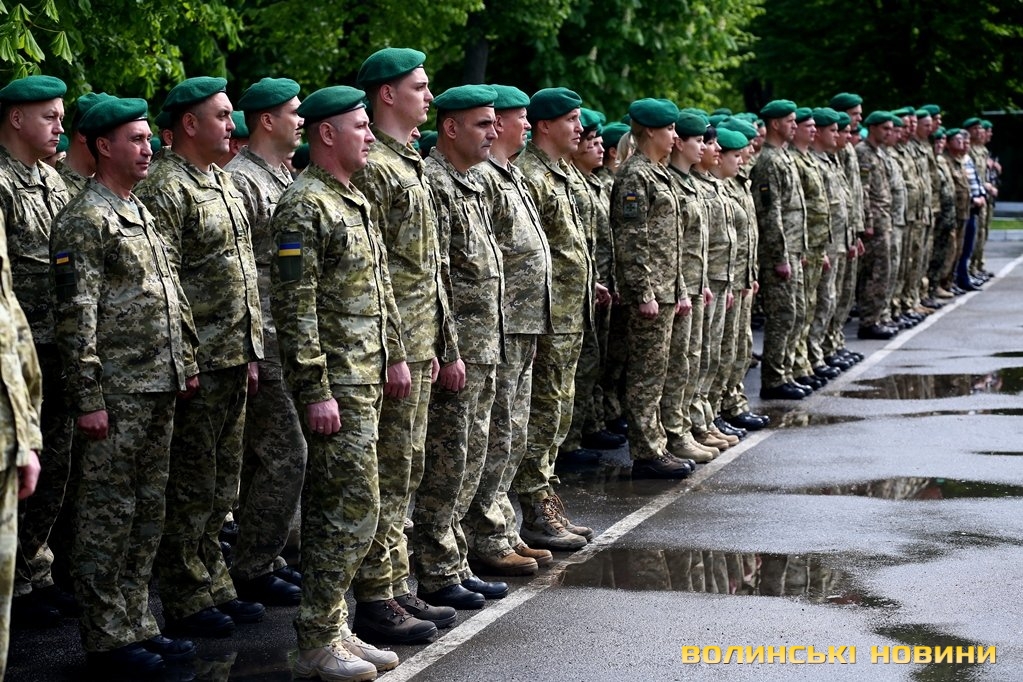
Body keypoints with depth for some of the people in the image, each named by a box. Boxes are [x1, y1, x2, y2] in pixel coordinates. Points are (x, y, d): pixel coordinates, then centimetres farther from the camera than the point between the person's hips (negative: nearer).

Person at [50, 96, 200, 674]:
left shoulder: (143, 214, 16)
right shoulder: (84, 221, -11)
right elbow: (76, 317, -16)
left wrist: (187, 361, 16)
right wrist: (88, 399, -19)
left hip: (160, 387, 9)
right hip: (118, 390, -9)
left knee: (148, 510, 13)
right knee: (109, 514, -1)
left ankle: (137, 624, 21)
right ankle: (106, 639, 6)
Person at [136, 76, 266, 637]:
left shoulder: (224, 184, 15)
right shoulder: (166, 190, -13)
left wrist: (249, 351, 17)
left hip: (234, 360, 9)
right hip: (198, 361, -9)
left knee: (221, 486, 15)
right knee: (191, 488, -1)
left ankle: (214, 585, 24)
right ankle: (186, 602, 7)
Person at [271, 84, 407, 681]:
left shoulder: (357, 201, 16)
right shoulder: (304, 207, -14)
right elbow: (295, 307, -19)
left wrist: (395, 353, 20)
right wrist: (316, 391, -21)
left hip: (366, 378, 9)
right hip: (336, 383, -9)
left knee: (330, 507, 13)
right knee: (356, 507, -9)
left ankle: (334, 629, 19)